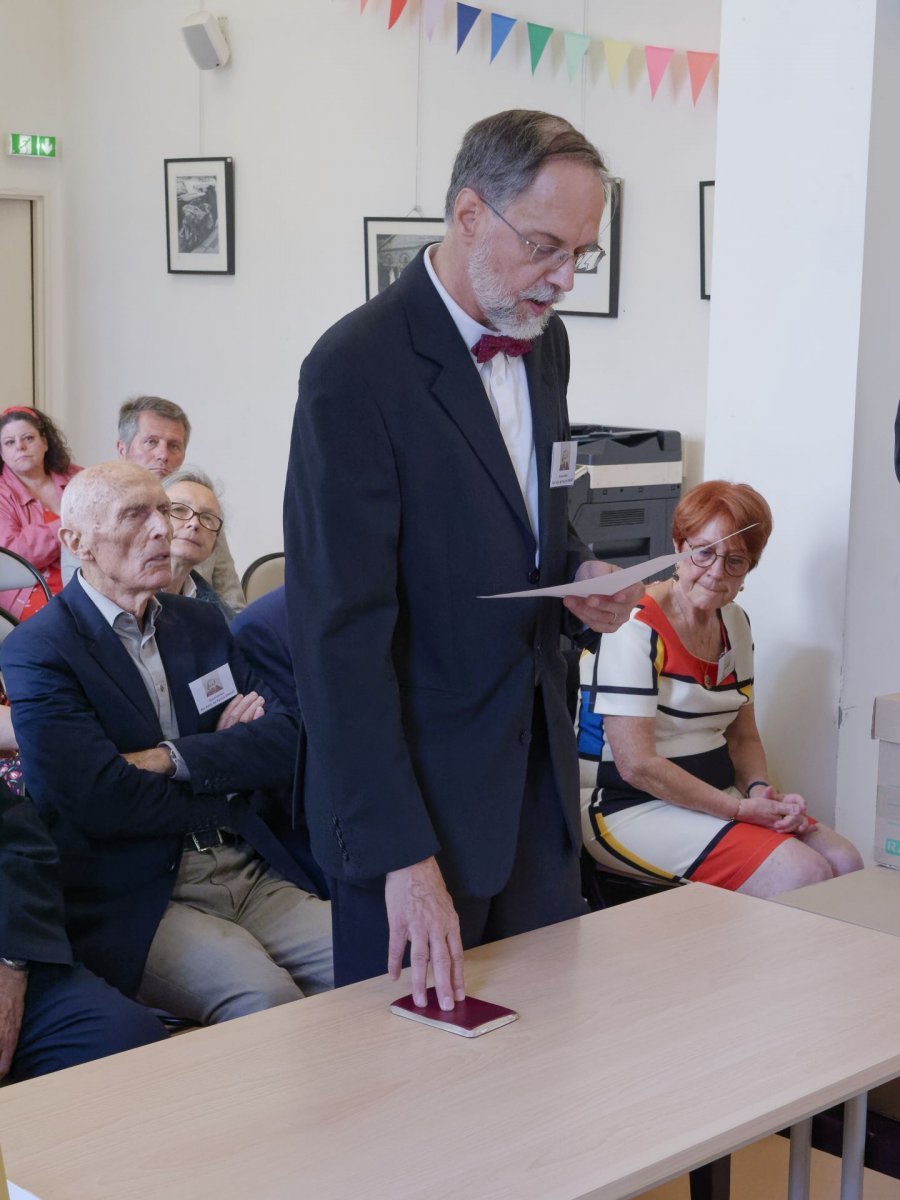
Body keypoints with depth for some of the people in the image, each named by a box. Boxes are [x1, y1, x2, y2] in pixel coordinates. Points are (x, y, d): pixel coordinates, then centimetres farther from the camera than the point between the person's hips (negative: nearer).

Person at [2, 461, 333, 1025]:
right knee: (266, 999, -31)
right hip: (135, 904, -5)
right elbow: (102, 802, -15)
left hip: (255, 874, 6)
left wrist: (173, 759, -11)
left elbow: (287, 740, 4)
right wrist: (229, 774, -2)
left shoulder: (202, 623, 17)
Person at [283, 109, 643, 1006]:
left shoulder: (544, 341, 6)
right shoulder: (357, 369, -19)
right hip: (416, 786, -7)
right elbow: (339, 634, -22)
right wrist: (400, 853, -25)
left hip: (536, 766, 7)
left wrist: (580, 573, -2)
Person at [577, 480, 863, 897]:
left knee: (846, 864, -8)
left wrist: (761, 790, -7)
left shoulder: (734, 623, 10)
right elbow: (636, 765, -21)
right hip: (631, 808, -8)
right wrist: (742, 809, -20)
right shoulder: (635, 628, -17)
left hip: (714, 794, 8)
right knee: (803, 876, -22)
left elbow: (743, 735, 15)